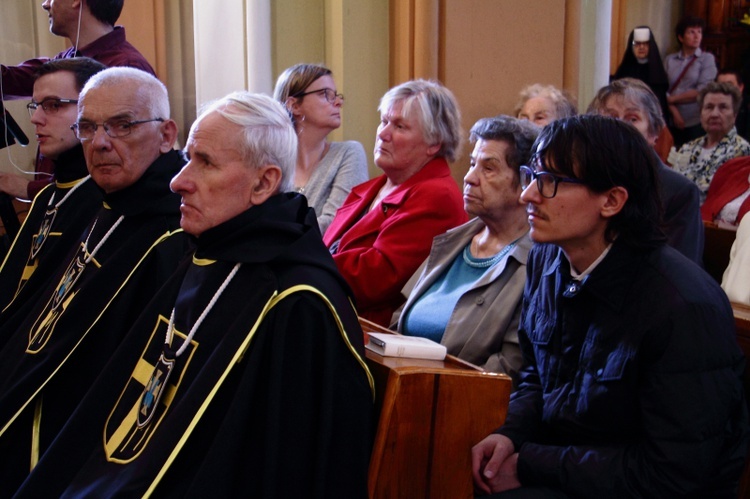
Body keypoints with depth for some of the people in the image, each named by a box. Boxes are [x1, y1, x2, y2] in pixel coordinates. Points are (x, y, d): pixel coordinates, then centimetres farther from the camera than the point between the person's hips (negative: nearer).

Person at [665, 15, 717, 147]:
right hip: (672, 123, 2)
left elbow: (702, 92, -7)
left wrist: (672, 99, -3)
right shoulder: (670, 60, 7)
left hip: (696, 123, -2)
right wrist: (674, 112, -14)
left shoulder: (707, 59, 1)